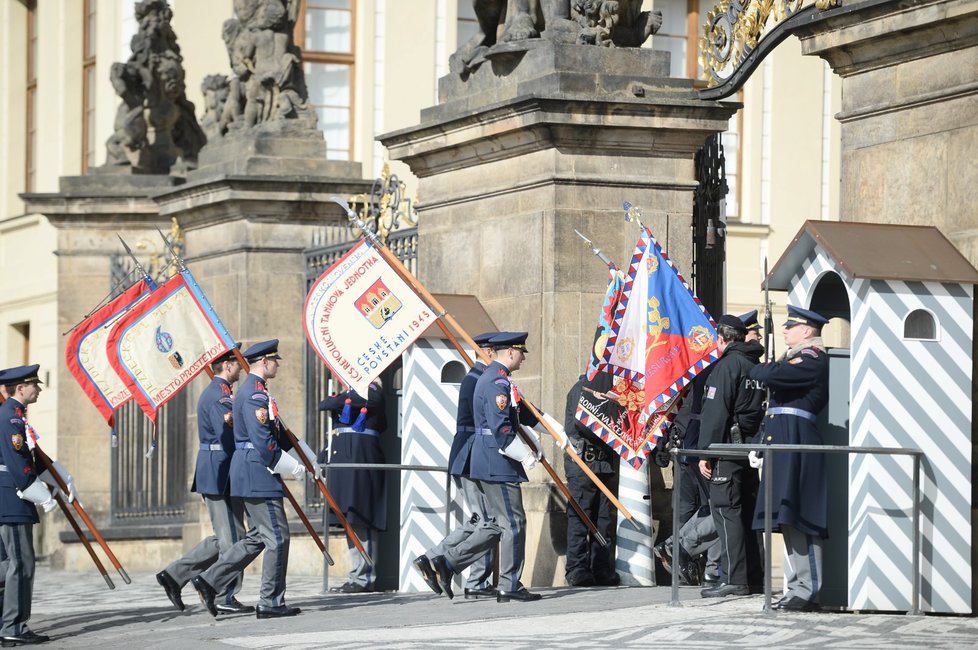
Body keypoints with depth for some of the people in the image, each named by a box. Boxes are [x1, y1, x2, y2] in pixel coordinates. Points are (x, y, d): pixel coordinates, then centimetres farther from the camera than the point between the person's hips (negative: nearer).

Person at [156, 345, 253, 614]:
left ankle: (174, 575, 15)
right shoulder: (219, 395, -15)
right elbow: (227, 437, -23)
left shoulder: (215, 392, 18)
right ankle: (226, 598, 0)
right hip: (221, 476, -10)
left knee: (224, 538, 15)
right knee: (232, 537, -5)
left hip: (213, 476, 10)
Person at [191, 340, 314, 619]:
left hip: (249, 475, 11)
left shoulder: (254, 390, 18)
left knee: (257, 537, 14)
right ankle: (271, 602, 0)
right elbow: (263, 442, -22)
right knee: (277, 537, -5)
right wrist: (293, 468, -14)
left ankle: (209, 581, 12)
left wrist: (310, 458, 23)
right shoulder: (256, 394, -16)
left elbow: (278, 433, 25)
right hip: (257, 474, -11)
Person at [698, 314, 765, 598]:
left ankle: (735, 579, -13)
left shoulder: (727, 364, -8)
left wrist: (705, 452, -13)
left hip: (729, 446, -8)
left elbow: (715, 412, -14)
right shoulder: (756, 366, 17)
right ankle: (753, 577, 13)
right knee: (746, 512, 12)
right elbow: (760, 408, 16)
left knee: (725, 510, -8)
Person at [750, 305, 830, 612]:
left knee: (798, 517, -12)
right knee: (789, 518, 9)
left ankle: (808, 592, -14)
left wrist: (758, 369, 2)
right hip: (781, 442, 10)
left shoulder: (813, 359, -10)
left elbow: (771, 376, -18)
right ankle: (798, 588, 12)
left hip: (794, 441, -10)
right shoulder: (796, 357, 24)